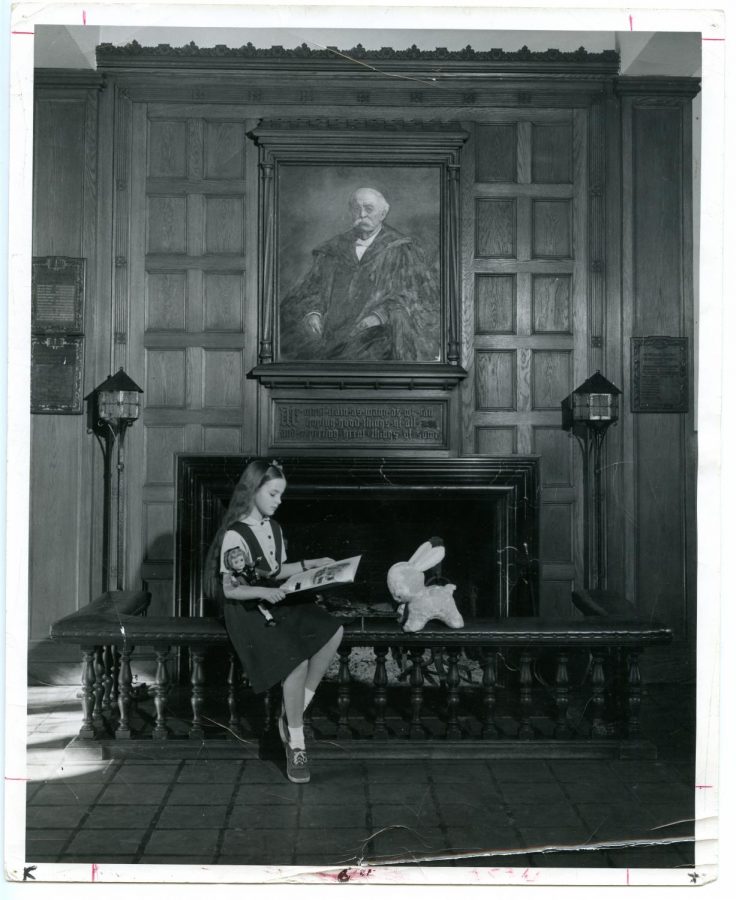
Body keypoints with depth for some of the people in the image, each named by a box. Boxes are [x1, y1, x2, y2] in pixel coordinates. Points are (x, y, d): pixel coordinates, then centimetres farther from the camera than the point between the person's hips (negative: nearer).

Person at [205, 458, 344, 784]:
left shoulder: (273, 528, 13)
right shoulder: (235, 536, -13)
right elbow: (229, 589, -14)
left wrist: (311, 564, 12)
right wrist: (263, 592, -29)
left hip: (275, 602, 8)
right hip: (247, 611, -8)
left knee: (333, 631, -15)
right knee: (297, 661, -28)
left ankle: (293, 712, -7)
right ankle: (295, 744, -12)